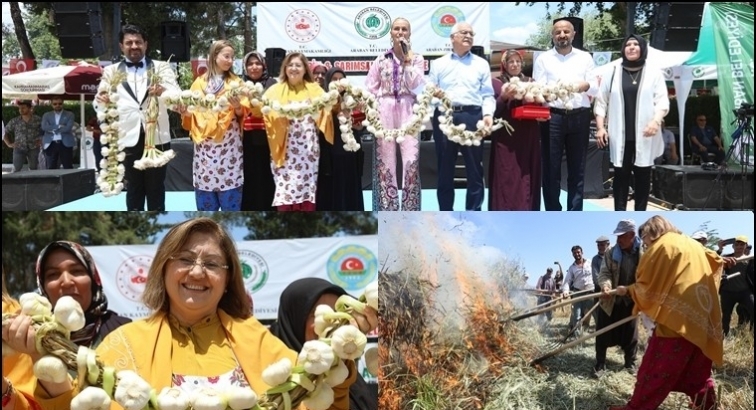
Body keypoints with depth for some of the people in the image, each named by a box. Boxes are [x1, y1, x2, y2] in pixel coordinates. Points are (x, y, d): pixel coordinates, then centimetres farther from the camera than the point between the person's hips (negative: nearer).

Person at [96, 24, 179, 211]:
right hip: (128, 139, 1)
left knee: (156, 190, 7)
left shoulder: (161, 67, 5)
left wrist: (162, 91, -36)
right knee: (134, 190, 10)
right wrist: (102, 101, -29)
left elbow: (177, 95, -12)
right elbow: (99, 104, -4)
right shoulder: (111, 71, 8)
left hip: (157, 138, -1)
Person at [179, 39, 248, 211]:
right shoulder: (199, 83, 11)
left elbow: (243, 112, 2)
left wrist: (237, 106, -18)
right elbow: (192, 111, 11)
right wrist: (184, 112, -10)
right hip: (204, 144, 1)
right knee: (206, 201, 3)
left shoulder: (235, 82, 10)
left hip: (229, 144, -1)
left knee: (230, 198, -2)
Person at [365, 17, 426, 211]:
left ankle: (410, 211, -4)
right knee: (385, 160, 0)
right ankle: (388, 211, 8)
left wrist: (407, 59, -6)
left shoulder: (417, 59, 9)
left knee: (411, 159, -12)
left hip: (408, 111, -1)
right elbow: (370, 87, 10)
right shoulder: (381, 59, 12)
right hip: (385, 111, 1)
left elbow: (415, 85, -6)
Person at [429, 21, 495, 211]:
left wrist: (488, 114, -8)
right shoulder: (438, 64, 15)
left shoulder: (481, 64, 15)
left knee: (474, 169, 0)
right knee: (445, 169, 5)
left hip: (472, 117, 0)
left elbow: (487, 94, 8)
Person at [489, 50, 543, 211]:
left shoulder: (531, 82, 15)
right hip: (506, 135, -3)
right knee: (506, 175, -5)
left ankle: (525, 213, 10)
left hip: (528, 135, 3)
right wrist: (503, 97, -19)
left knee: (526, 175, 4)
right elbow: (493, 109, -3)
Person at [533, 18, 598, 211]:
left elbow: (595, 88, 6)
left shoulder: (585, 58, 13)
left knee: (577, 170, 5)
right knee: (551, 169, 0)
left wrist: (586, 85, -17)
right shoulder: (543, 59, 8)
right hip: (552, 117, -1)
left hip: (579, 117, 2)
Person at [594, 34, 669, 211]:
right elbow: (601, 102, 8)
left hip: (644, 136, 0)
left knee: (642, 176, 3)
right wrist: (600, 127, -1)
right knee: (621, 175, 2)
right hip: (620, 135, 0)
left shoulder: (654, 73, 8)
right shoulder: (613, 73, 10)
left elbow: (662, 100, 0)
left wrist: (656, 121, -18)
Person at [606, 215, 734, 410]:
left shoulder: (661, 246, -5)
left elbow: (646, 285, -2)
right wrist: (720, 260, 58)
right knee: (698, 369, 15)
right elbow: (711, 259, 38)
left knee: (656, 369, -1)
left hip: (677, 318, -8)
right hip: (701, 318, 8)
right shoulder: (694, 245, 16)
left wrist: (627, 290, 14)